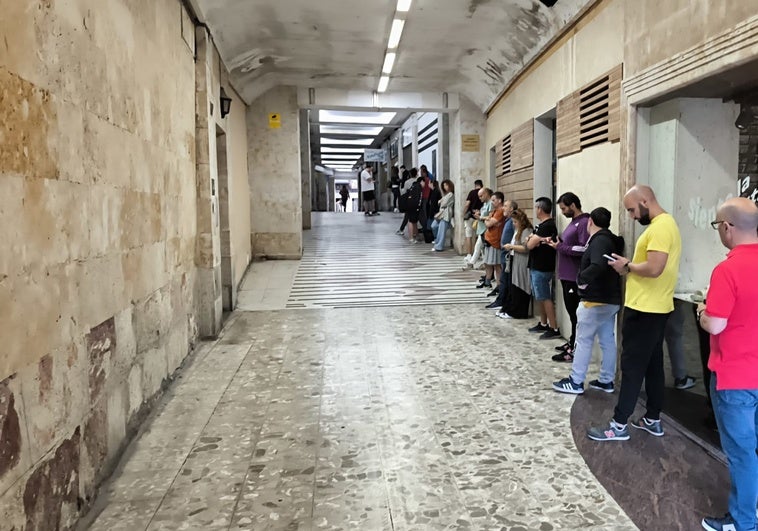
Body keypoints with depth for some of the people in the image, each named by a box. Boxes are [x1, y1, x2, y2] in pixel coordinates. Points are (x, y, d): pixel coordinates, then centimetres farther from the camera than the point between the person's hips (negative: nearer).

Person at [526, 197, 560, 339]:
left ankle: (554, 329, -1)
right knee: (538, 297, 16)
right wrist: (534, 239, -10)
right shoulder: (542, 225, 13)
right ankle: (543, 324, 27)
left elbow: (530, 245, -21)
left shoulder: (547, 226, -19)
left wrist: (533, 239, -2)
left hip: (542, 268, -10)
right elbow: (529, 244, 9)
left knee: (545, 298, -6)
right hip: (536, 266, 10)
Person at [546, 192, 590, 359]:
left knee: (576, 313, -3)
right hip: (567, 275, 10)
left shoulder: (584, 222, -16)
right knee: (571, 311, 16)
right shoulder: (573, 222, 16)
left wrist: (559, 247, -17)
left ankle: (575, 350, 3)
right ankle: (572, 342, 27)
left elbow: (583, 249, -25)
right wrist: (557, 242, 5)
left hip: (575, 277, -10)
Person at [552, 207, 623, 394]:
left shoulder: (599, 240, -17)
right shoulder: (610, 240, 14)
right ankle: (607, 380, 20)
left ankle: (576, 382, 3)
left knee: (584, 341, -3)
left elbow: (598, 266, -33)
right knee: (608, 341, 12)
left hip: (595, 300, -10)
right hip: (610, 299, 10)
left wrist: (581, 278, -21)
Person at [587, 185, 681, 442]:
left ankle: (619, 425, 3)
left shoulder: (659, 227, -19)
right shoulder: (665, 223, 15)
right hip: (655, 307, 10)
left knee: (632, 366, -4)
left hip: (644, 309, -10)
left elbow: (654, 268, -28)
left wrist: (628, 266, -12)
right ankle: (653, 420, 25)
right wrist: (631, 265, 5)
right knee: (653, 364, 15)